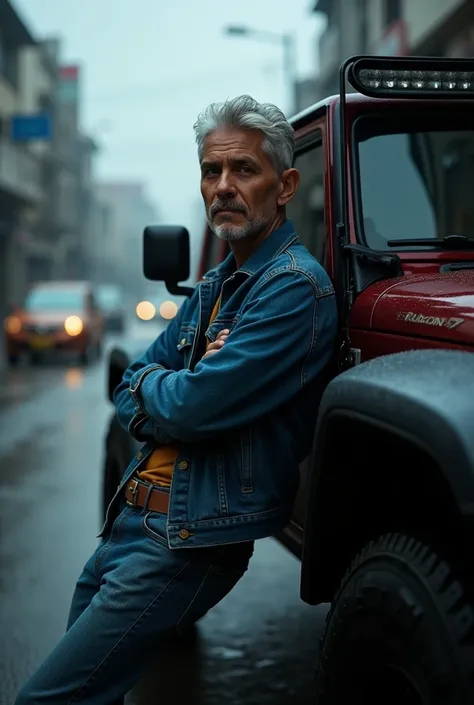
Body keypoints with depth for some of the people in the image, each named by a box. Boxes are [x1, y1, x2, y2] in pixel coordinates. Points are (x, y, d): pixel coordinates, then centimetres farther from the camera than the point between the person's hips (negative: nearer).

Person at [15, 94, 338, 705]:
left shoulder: (294, 287, -16)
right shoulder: (214, 286, 14)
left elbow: (191, 408, -24)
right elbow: (128, 396, 12)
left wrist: (151, 386, -2)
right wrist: (168, 391, -9)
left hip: (190, 538, -9)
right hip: (133, 518, 9)